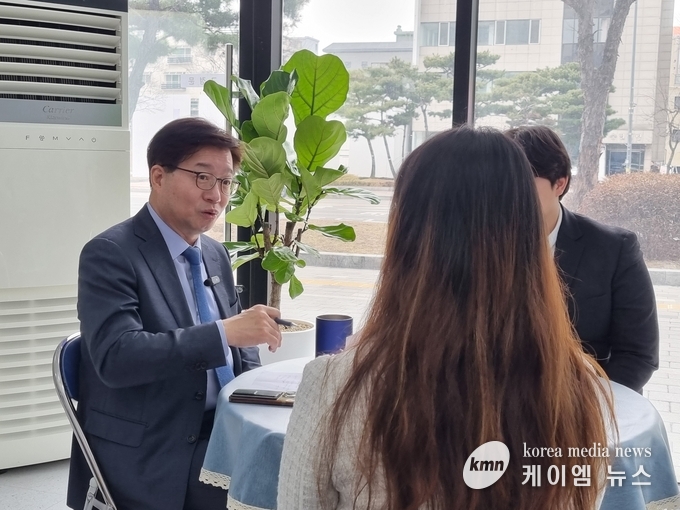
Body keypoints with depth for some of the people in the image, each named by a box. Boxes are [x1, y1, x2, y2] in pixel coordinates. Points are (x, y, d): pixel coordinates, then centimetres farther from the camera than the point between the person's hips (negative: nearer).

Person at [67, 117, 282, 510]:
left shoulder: (216, 255, 12)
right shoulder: (110, 254, -10)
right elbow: (115, 356, -22)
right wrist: (224, 332, -29)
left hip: (220, 434, 6)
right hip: (148, 457, -6)